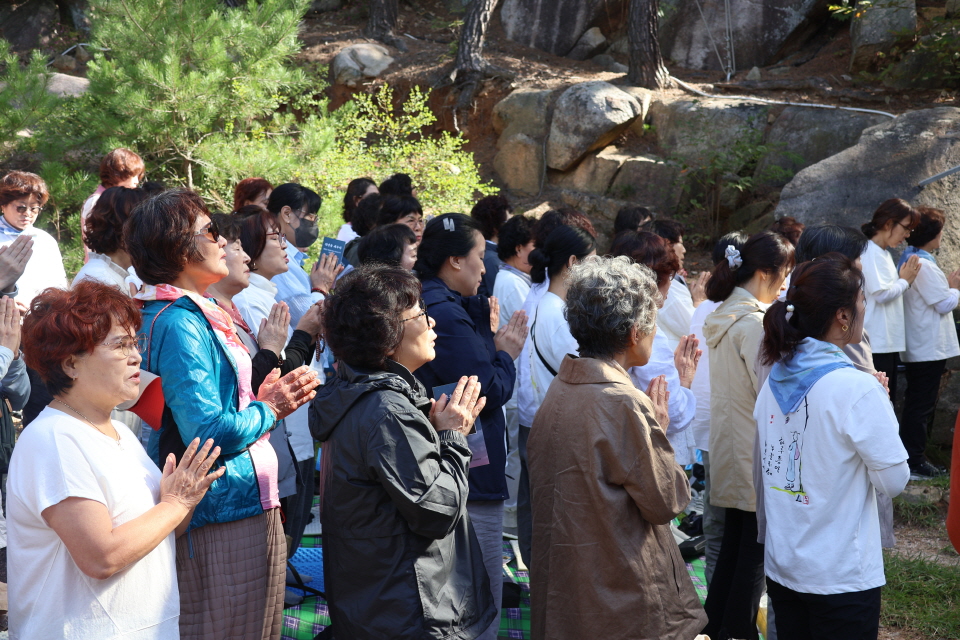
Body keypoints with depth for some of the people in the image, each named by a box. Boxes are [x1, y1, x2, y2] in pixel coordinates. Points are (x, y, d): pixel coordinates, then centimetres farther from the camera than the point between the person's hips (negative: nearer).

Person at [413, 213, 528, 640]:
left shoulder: (426, 304, 12)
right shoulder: (447, 314, -21)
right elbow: (491, 391, -20)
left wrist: (492, 343, 0)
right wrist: (506, 353, -3)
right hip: (470, 475, -11)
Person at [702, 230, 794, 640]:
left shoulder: (722, 314, 8)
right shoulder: (753, 323, -21)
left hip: (727, 443, 9)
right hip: (754, 450, -9)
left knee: (734, 539, 18)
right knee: (756, 547, 3)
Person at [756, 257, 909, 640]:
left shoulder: (775, 379, 0)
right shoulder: (857, 390, -21)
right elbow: (894, 480, -13)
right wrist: (882, 408, -1)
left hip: (781, 566, 6)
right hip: (841, 579, -6)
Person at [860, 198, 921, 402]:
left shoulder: (883, 253, 17)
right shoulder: (870, 252, -13)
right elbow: (882, 293, -20)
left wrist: (903, 279, 4)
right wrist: (905, 280, -5)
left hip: (889, 341, 10)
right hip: (877, 343, -10)